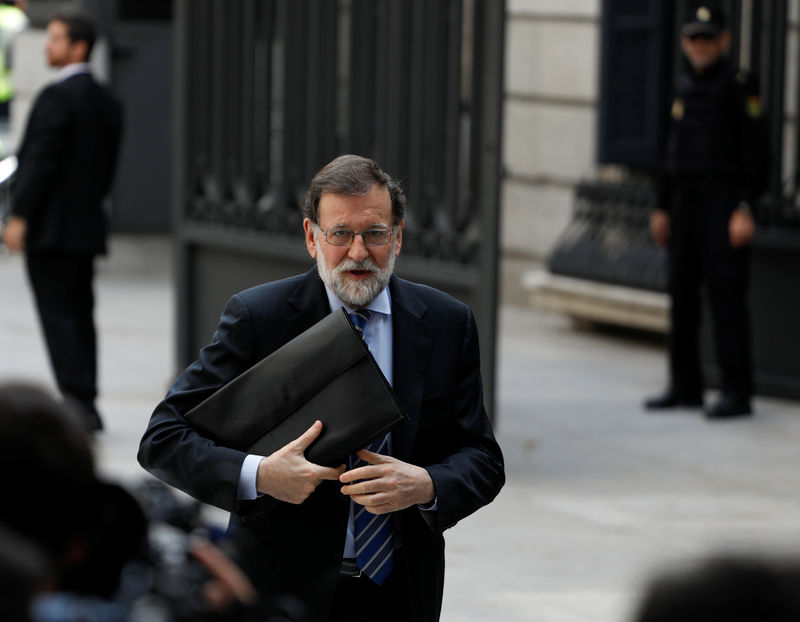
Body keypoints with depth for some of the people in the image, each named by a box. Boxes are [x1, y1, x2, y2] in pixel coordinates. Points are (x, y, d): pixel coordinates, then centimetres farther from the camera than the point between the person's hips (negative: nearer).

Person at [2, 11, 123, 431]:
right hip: (87, 226, 8)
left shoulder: (57, 97, -14)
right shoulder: (107, 102, 13)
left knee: (58, 316, -6)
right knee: (79, 316, 11)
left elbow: (41, 160, -18)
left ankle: (78, 404, -10)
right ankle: (85, 408, 12)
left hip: (50, 226, -8)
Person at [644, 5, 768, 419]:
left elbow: (755, 152, -13)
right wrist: (662, 208, 17)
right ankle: (685, 388, 15)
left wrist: (746, 211, -19)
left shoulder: (740, 87, -9)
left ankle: (737, 392, -8)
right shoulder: (686, 88, 14)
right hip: (686, 205, 8)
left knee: (726, 296, -10)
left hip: (724, 205, -8)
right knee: (682, 296, 8)